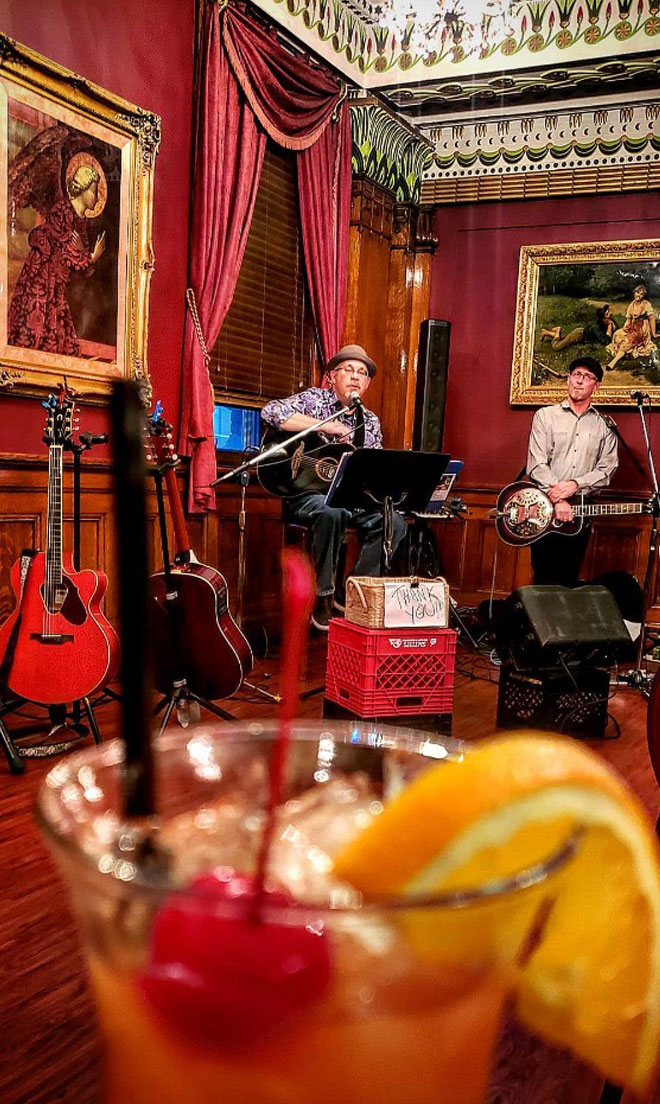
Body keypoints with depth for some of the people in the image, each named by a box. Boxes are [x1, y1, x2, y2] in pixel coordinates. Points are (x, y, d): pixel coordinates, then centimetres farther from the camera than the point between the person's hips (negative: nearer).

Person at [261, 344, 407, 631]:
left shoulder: (370, 421, 13)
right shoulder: (315, 399, -2)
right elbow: (271, 411, -21)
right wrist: (327, 426, -21)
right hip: (305, 493, -5)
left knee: (394, 522, -17)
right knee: (331, 511, -38)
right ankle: (323, 597, -22)